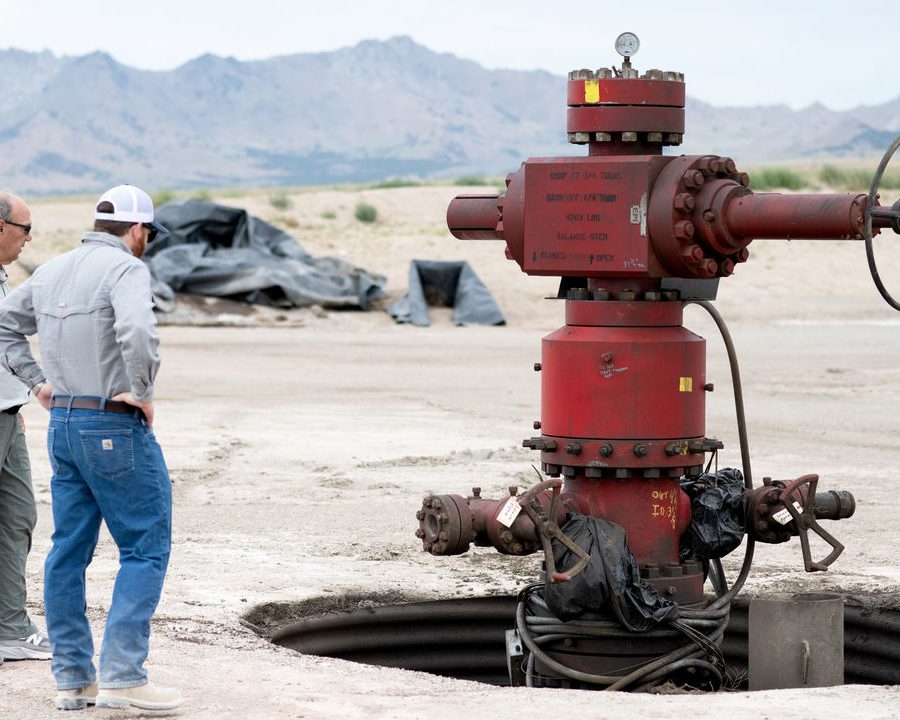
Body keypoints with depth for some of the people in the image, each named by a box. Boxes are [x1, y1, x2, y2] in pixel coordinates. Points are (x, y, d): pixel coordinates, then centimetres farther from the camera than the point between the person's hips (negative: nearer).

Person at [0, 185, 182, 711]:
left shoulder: (52, 271, 12)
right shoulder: (126, 269, -13)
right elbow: (137, 331, -32)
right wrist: (141, 392, -18)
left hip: (62, 425, 8)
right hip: (116, 428, -8)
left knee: (69, 550, 10)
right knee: (146, 549, -2)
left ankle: (72, 678, 12)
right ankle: (121, 676, -9)